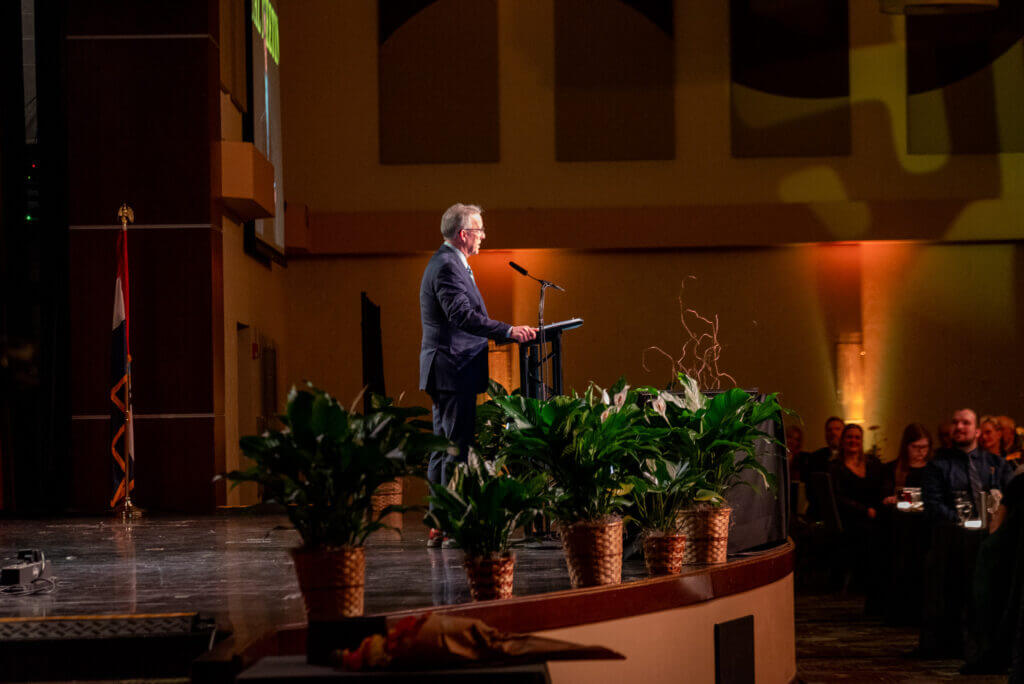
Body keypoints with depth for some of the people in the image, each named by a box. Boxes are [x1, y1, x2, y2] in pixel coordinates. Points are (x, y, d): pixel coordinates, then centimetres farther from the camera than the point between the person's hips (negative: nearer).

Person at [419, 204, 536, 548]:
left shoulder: (449, 263, 18)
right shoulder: (447, 266, -16)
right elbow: (463, 315, -26)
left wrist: (506, 332, 21)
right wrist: (509, 331, -30)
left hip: (445, 371, 11)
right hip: (453, 369, -11)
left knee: (444, 447, 12)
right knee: (457, 447, -9)